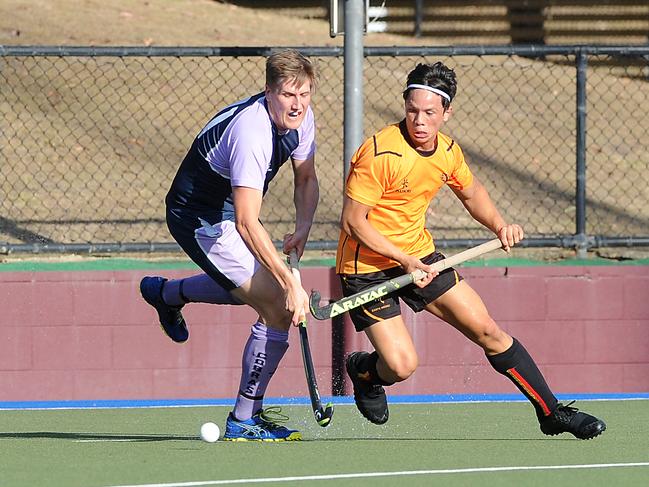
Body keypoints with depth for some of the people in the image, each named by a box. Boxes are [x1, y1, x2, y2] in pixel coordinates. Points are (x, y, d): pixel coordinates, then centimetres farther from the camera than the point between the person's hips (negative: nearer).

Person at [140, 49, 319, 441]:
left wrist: (304, 227, -10)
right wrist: (291, 284, -43)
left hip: (228, 213, 9)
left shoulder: (301, 117, -8)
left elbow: (306, 178, 10)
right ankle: (244, 420, -5)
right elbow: (247, 223, -40)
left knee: (256, 287, 34)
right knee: (279, 309, -17)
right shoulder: (251, 133, -35)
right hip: (200, 220, -9)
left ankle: (166, 293, 55)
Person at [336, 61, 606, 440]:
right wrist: (404, 260, -25)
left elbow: (471, 192, 21)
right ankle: (363, 370, 21)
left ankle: (552, 413, 15)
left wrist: (499, 225, 3)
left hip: (420, 258, 6)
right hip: (367, 265, -6)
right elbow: (353, 222, -21)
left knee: (488, 331, 4)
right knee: (402, 365, -17)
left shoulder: (448, 152, -2)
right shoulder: (380, 153, -24)